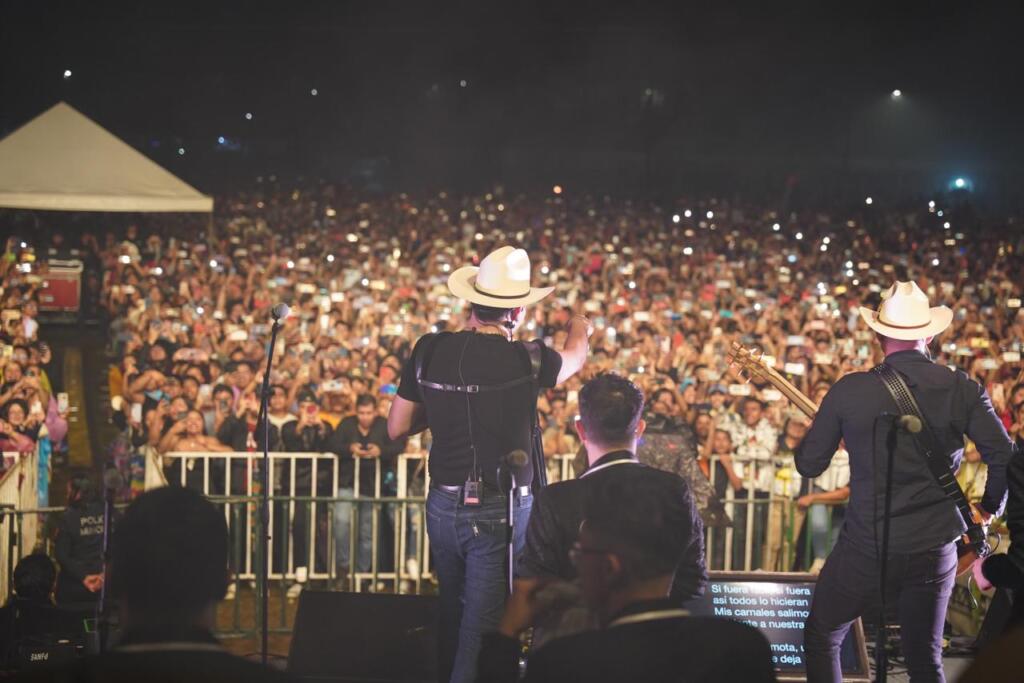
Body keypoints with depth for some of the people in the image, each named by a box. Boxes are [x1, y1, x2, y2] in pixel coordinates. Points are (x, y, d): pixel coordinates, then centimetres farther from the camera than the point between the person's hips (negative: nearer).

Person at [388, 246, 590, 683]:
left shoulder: (429, 352, -3)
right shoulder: (524, 360, -12)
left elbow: (396, 429, 6)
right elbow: (575, 358, 13)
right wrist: (579, 328, 36)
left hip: (444, 508, 5)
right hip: (500, 513, -5)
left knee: (450, 619, 23)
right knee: (481, 632, -1)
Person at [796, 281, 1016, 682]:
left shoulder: (848, 390, -6)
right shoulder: (963, 390, -4)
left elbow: (809, 465, 1)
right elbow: (1005, 459, -9)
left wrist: (818, 428, 23)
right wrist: (991, 507, 10)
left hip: (865, 545, -2)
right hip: (934, 549, 2)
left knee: (821, 637, 19)